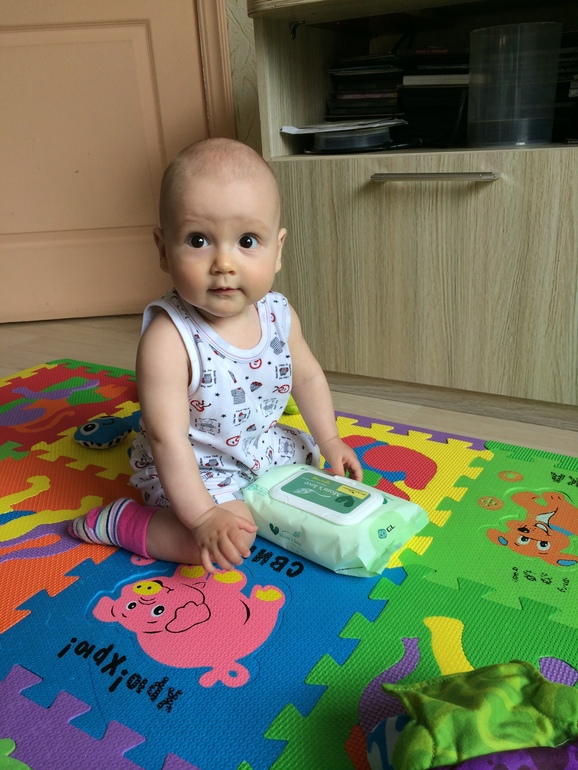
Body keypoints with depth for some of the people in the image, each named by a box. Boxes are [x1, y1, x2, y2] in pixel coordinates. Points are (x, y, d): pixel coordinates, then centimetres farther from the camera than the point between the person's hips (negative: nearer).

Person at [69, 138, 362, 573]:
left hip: (262, 443, 8)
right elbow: (168, 438, -33)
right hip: (193, 466, -7)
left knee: (310, 456, 20)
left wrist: (329, 441, 8)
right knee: (230, 538, -23)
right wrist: (204, 516, -35)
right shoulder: (168, 337, -34)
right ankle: (118, 522, -4)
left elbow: (307, 375, 4)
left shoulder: (278, 315, -14)